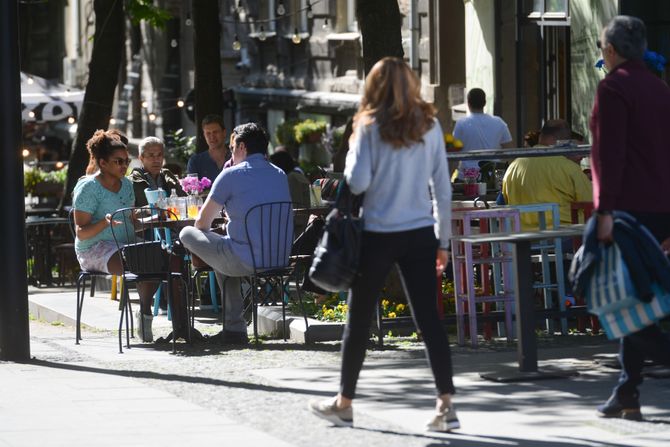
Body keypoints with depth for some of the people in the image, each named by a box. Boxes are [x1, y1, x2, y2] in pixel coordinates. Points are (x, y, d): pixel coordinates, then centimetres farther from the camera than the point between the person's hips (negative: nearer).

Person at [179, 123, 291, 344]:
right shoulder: (280, 175, 11)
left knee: (188, 234, 13)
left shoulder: (232, 175, -8)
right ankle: (234, 326, 30)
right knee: (225, 247, 34)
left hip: (244, 261, -7)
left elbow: (202, 223, 1)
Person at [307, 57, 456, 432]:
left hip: (378, 234, -2)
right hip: (420, 233, 3)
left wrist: (351, 156, 9)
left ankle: (344, 403, 21)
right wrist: (444, 240, 12)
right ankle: (446, 404, -7)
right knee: (429, 318, 1)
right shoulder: (429, 125, 3)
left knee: (360, 320, 10)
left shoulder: (371, 126, -6)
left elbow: (358, 182, -12)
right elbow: (443, 187, 6)